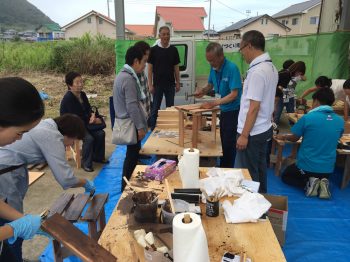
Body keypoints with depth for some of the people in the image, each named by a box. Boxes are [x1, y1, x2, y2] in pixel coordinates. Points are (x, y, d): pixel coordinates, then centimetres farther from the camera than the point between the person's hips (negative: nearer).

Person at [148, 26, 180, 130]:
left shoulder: (173, 50, 5)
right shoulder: (154, 50, -2)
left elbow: (176, 68, 9)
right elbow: (150, 68, -1)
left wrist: (178, 83, 4)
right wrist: (150, 85, -6)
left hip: (170, 84, 2)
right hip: (157, 84, -2)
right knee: (155, 108, 5)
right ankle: (153, 129, 16)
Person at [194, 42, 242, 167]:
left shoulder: (232, 68, -22)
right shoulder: (213, 68, -1)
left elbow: (234, 94, -24)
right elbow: (210, 85, 14)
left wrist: (214, 103, -28)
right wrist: (202, 91, -8)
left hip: (233, 111, -7)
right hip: (223, 110, 8)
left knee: (229, 144, 0)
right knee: (223, 141, 17)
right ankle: (222, 169, 32)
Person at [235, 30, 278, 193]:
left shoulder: (257, 71, -21)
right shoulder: (271, 67, 9)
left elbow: (254, 107, -22)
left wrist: (244, 135, -18)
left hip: (252, 132, -9)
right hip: (264, 129, 9)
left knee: (247, 175, 5)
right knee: (259, 169, 21)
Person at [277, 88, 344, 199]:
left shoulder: (307, 118, -16)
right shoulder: (340, 121, -2)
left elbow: (294, 138, -2)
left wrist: (283, 137, 20)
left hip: (306, 166, -4)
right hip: (328, 169, 4)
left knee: (285, 176, 24)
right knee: (321, 176, 38)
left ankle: (308, 183, -3)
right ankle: (322, 183, 3)